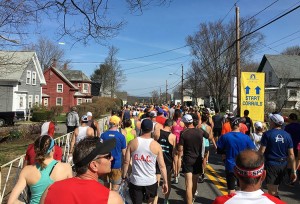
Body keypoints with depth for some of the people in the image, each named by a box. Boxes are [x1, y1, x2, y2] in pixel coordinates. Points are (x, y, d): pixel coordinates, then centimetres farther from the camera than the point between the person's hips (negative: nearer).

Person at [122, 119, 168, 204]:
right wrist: (165, 182, 2)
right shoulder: (156, 145, -10)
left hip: (135, 181, 0)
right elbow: (162, 166, -7)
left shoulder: (132, 143, -8)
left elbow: (126, 162, -5)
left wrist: (124, 176, 9)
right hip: (151, 181, 0)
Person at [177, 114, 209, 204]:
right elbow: (209, 137, 17)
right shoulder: (200, 131, -5)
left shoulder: (183, 133, -15)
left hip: (187, 160, -4)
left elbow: (180, 149, -14)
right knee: (194, 182, 21)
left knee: (189, 184, -4)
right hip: (198, 160, 4)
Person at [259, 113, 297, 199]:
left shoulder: (267, 134, -12)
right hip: (283, 165, 6)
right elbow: (291, 154, -1)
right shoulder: (287, 135, 0)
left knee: (272, 192, 2)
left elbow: (261, 151, -13)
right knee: (275, 189, 24)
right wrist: (294, 171, 3)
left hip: (271, 164, -5)